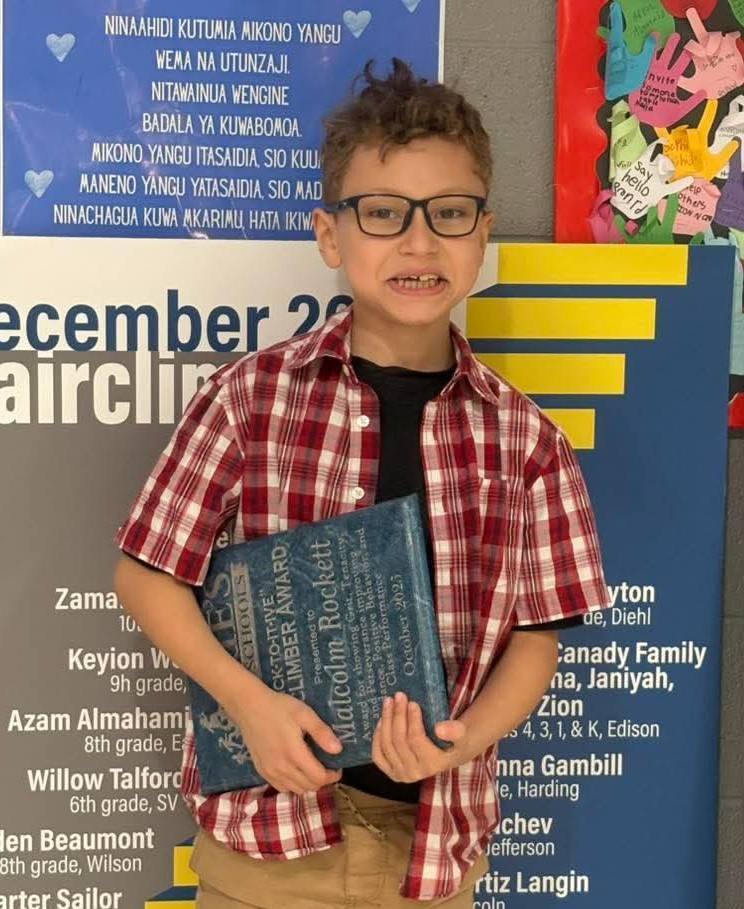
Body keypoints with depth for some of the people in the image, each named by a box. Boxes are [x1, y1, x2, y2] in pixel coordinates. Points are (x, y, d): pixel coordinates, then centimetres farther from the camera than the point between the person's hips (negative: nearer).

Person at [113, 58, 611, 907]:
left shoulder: (523, 438, -4)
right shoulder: (248, 396, -9)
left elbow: (535, 635, 2)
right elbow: (145, 574, -2)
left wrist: (464, 738, -15)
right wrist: (247, 700, -14)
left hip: (437, 829, 2)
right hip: (267, 820, -1)